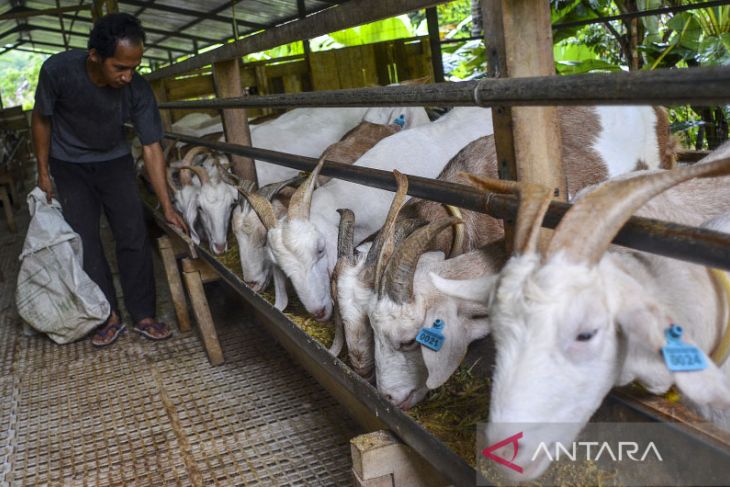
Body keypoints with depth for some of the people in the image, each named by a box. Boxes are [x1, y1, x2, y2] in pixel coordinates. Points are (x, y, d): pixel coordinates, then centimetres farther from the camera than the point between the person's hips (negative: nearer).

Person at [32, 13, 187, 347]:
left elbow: (151, 147, -19)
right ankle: (109, 316, 7)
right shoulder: (58, 70, -29)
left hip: (114, 160, 1)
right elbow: (41, 120, -11)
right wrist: (43, 173, -7)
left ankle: (142, 315, 5)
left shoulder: (137, 89, -27)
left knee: (134, 237, -5)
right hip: (69, 165, -1)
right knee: (84, 242, -3)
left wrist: (167, 208, -20)